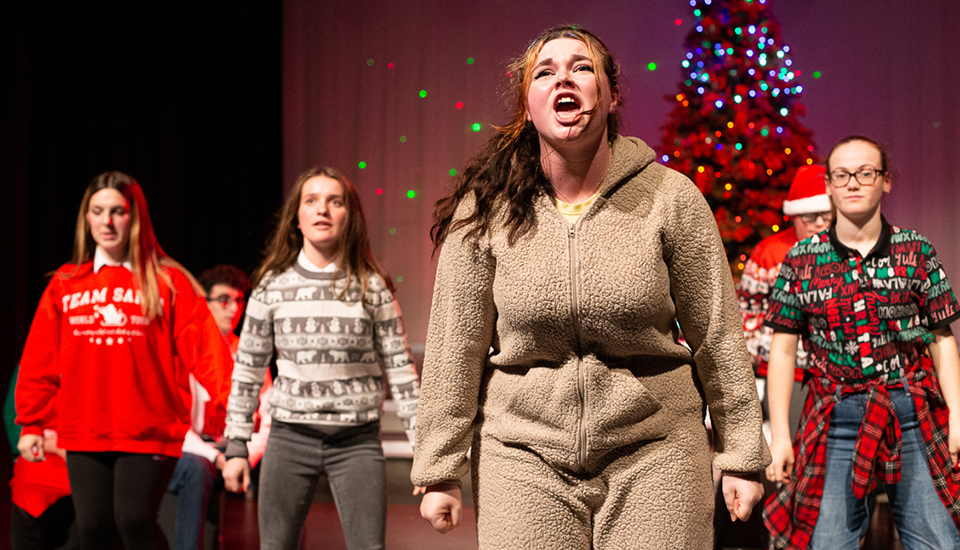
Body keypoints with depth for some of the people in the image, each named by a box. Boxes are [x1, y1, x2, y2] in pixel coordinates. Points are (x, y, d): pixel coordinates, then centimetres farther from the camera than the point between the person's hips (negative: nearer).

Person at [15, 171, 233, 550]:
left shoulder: (168, 282, 1)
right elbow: (40, 359, 12)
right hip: (83, 434, 4)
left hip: (148, 432, -3)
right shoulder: (65, 284, 10)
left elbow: (203, 348, -7)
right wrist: (30, 423, 9)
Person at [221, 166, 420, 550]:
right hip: (290, 436, 1)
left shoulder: (371, 286, 0)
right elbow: (248, 370, 8)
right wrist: (236, 447, 6)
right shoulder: (273, 285, 3)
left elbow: (400, 369, 3)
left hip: (357, 440, -1)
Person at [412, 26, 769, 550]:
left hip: (652, 454, 0)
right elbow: (456, 345, 0)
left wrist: (742, 455, 2)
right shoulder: (485, 211, -2)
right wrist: (439, 471, 0)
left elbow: (717, 335, 1)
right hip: (525, 459, 0)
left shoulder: (671, 198, -3)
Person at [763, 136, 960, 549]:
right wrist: (779, 434, 1)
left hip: (914, 417, 0)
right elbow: (783, 348, 5)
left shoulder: (916, 252, 5)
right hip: (835, 419, 0)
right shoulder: (802, 260, 4)